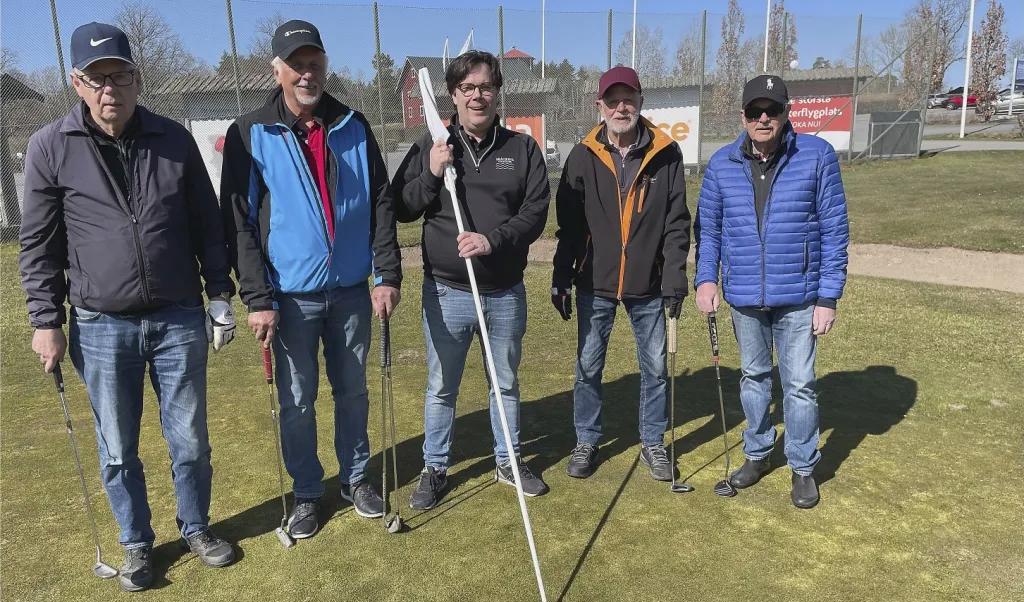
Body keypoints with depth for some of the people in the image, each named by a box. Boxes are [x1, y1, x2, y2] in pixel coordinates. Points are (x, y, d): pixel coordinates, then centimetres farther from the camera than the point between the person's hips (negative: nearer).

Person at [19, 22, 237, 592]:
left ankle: (197, 527, 35)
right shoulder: (51, 148, -4)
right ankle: (137, 543, 34)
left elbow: (207, 224, 7)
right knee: (118, 450, 12)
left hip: (179, 319, 1)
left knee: (190, 438, 12)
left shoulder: (174, 140, 0)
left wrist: (221, 294, 7)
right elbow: (39, 243, 2)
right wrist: (46, 320, 0)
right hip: (102, 327, 0)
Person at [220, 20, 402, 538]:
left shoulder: (353, 127, 3)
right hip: (291, 295, -2)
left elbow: (380, 203, 4)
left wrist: (388, 274, -3)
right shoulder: (250, 135, -5)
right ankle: (306, 492, 27)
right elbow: (239, 223, -6)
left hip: (351, 290, 3)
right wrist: (258, 299, -12)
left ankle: (355, 477, 34)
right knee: (297, 401, 9)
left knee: (353, 391, 15)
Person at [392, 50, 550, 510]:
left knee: (506, 383, 16)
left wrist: (493, 239, -20)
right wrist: (432, 174, -16)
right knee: (441, 387, 11)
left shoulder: (523, 148, 2)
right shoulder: (430, 148, 1)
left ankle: (507, 461, 36)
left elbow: (535, 212, -5)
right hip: (446, 293, -1)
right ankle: (434, 468, 29)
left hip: (505, 293, 1)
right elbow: (400, 208, 0)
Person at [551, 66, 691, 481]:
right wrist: (561, 279, 0)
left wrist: (675, 279, -7)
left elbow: (677, 223, -2)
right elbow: (568, 226, 2)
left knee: (655, 366, 9)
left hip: (648, 286, 0)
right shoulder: (583, 157, -1)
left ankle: (653, 443, 28)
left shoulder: (666, 154, -2)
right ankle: (586, 442, 27)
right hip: (594, 285, 0)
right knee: (588, 366, 9)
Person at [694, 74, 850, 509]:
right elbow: (708, 227, 7)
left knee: (799, 384, 6)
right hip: (744, 297, 3)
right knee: (753, 378, 17)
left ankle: (803, 467, 25)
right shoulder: (722, 164, 0)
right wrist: (706, 278, -6)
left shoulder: (817, 156, -7)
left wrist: (828, 297, -8)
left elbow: (834, 229, -6)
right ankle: (757, 454, 36)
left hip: (798, 297, -3)